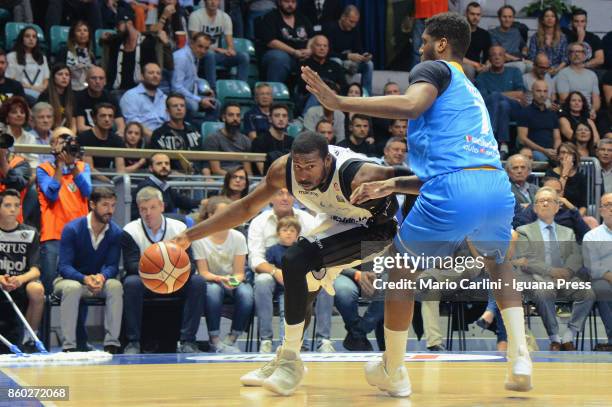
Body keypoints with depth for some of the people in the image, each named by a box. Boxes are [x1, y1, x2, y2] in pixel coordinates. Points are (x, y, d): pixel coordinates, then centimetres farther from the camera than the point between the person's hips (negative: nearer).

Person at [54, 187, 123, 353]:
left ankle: (112, 344, -27)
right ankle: (68, 346, -35)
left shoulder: (116, 233, -6)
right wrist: (85, 279, -39)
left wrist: (102, 277, -36)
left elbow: (112, 266, -11)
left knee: (115, 286, -29)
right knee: (73, 288, -37)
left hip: (99, 281, 3)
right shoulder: (72, 229, -15)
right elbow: (64, 267, -20)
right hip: (69, 279, -3)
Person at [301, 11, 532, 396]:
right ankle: (520, 358, 19)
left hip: (454, 191, -7)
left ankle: (393, 372, 22)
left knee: (401, 266, 15)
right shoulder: (471, 93, 34)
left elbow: (410, 105, -14)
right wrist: (392, 185, 30)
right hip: (498, 186, 7)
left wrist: (339, 102, -14)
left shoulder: (435, 69, 10)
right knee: (497, 262, 34)